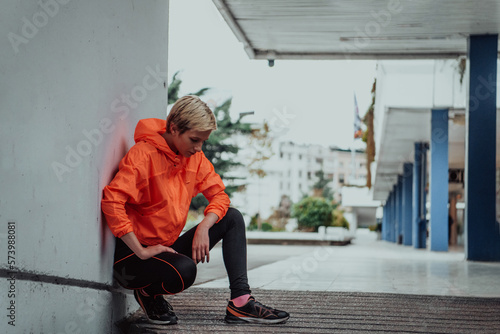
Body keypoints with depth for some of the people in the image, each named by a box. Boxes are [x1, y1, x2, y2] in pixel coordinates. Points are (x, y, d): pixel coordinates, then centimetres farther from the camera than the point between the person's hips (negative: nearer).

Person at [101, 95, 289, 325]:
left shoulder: (194, 156, 5)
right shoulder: (143, 154, -19)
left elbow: (219, 194, 8)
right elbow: (111, 201, -29)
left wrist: (203, 228, -13)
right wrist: (141, 252, -28)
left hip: (169, 247, 8)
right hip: (132, 255, -8)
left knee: (233, 218, -1)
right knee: (184, 270, -36)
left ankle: (240, 302, -10)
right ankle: (148, 293, -1)